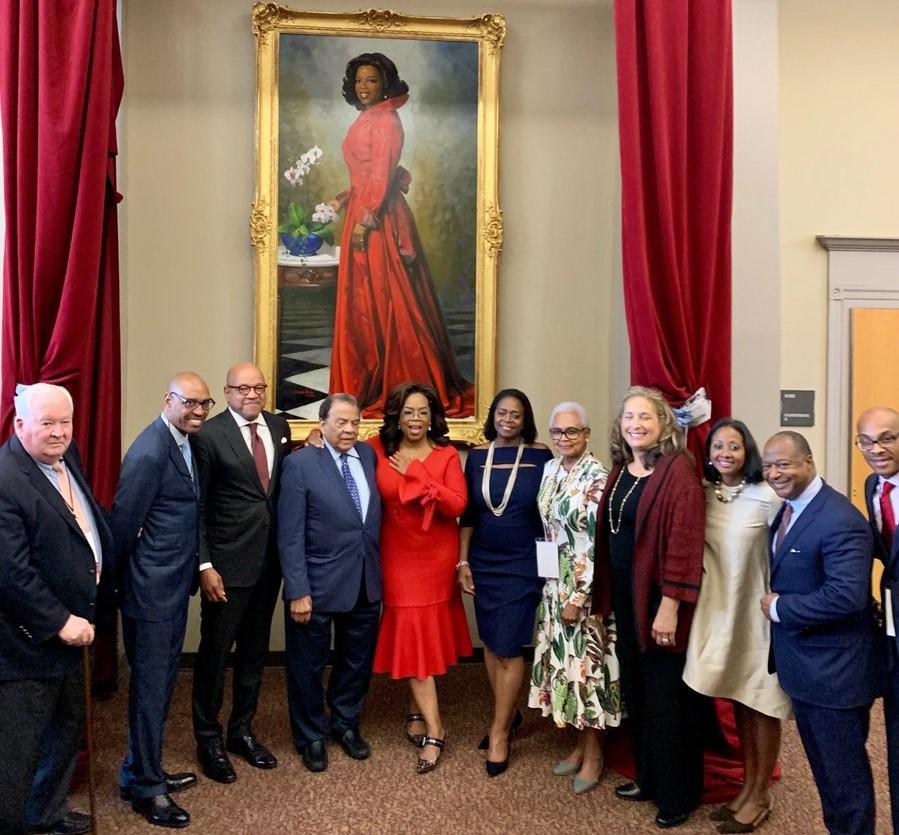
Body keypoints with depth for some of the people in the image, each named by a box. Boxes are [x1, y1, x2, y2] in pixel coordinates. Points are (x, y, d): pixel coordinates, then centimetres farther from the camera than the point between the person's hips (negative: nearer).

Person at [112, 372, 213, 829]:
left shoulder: (186, 442, 7)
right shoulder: (149, 453, -21)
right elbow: (123, 523, -17)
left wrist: (194, 568, 8)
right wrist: (121, 582, -6)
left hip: (174, 585, 9)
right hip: (151, 588, -9)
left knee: (161, 683, 19)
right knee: (151, 687, 4)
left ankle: (143, 770, 35)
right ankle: (145, 787, 20)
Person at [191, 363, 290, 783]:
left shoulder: (279, 427, 6)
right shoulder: (209, 434, -11)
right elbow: (198, 506, -11)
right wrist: (204, 565, -13)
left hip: (270, 560, 6)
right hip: (227, 562, -5)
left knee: (254, 650, 17)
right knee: (215, 650, 6)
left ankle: (242, 730, 33)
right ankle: (208, 739, 24)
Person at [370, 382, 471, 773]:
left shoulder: (447, 455, -6)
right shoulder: (378, 450, -3)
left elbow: (457, 506, -16)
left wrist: (417, 475, -24)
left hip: (438, 557, 0)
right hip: (398, 555, 0)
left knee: (426, 632, 12)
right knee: (411, 634, 0)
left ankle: (416, 711, 32)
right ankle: (434, 730, 10)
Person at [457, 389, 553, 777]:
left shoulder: (540, 456, -5)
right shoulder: (477, 456, 3)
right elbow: (468, 514, 6)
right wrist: (463, 562, 4)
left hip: (522, 565, -4)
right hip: (484, 563, 4)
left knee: (508, 648, -2)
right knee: (491, 644, 13)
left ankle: (499, 732, 12)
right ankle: (509, 713, 32)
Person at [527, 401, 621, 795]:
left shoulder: (596, 477, -15)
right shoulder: (550, 470, 6)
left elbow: (598, 543, -18)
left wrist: (579, 596, -18)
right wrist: (553, 586, 14)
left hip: (586, 586, -7)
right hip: (555, 582, 7)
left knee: (587, 662, 2)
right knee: (565, 659, 13)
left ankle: (594, 754, 18)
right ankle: (581, 744, 29)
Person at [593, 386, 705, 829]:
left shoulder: (678, 471, -15)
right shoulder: (620, 470, 7)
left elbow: (684, 542, -20)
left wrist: (670, 606, -21)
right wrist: (604, 595, 10)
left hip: (658, 600, -7)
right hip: (625, 597, 7)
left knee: (667, 697, 6)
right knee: (636, 692, 18)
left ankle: (678, 794, 23)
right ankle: (648, 777, 35)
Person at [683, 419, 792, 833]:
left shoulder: (766, 498, -15)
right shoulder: (704, 495, 0)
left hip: (759, 611, -5)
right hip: (720, 609, 5)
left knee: (762, 703, 7)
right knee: (738, 700, 16)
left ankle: (761, 795, 23)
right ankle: (747, 786, 31)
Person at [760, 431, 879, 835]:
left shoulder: (840, 521, -24)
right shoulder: (787, 510, 6)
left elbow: (847, 596, -31)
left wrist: (779, 608, -21)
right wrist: (774, 603, -2)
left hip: (833, 671, -9)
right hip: (801, 664, 9)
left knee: (843, 768, 8)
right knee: (822, 763, 23)